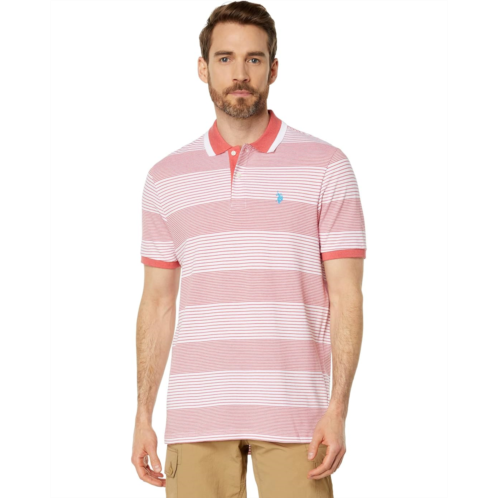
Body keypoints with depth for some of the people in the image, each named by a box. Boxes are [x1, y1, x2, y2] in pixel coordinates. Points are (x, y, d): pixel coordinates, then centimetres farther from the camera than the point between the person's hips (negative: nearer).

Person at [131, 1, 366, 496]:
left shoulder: (325, 166, 0)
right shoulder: (166, 177, 10)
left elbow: (346, 298, -2)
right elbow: (158, 303, 13)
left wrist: (337, 410, -11)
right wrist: (143, 415, 7)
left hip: (292, 415, -2)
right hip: (196, 415, 3)